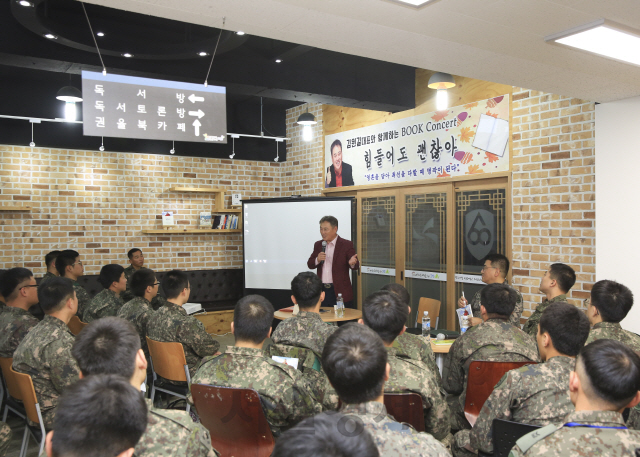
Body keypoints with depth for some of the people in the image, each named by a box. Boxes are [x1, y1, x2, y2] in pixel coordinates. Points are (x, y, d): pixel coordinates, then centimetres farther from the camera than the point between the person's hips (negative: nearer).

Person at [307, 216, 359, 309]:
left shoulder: (346, 245, -2)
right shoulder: (318, 245, 12)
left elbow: (356, 266, -8)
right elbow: (310, 265, 10)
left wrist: (352, 263, -32)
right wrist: (317, 260, -11)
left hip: (340, 291, -4)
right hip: (321, 290, 4)